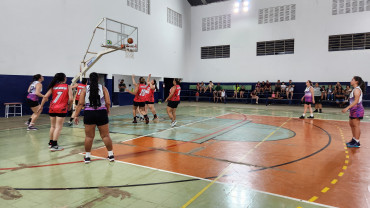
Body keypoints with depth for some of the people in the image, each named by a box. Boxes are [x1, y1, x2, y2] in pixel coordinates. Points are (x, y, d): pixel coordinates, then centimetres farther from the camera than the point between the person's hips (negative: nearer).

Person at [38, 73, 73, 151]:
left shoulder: (53, 86, 9)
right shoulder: (68, 87, 1)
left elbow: (45, 97, 3)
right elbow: (71, 99, -8)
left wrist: (41, 106, 13)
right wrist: (69, 106, 9)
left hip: (52, 108, 4)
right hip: (61, 109, -4)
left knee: (53, 126, 18)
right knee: (58, 127, -2)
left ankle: (51, 142, 30)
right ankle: (54, 145, -4)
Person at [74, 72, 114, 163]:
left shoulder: (85, 89, 4)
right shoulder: (103, 88, 3)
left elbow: (80, 103, -1)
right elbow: (108, 103, -4)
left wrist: (76, 115, 3)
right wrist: (107, 111, 14)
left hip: (89, 114, 0)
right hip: (101, 113, 0)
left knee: (89, 136, 10)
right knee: (105, 135, 9)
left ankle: (87, 156, 17)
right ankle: (111, 155, 15)